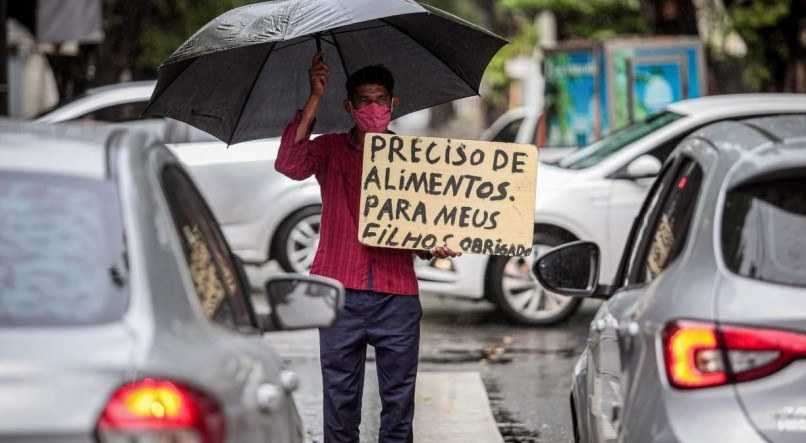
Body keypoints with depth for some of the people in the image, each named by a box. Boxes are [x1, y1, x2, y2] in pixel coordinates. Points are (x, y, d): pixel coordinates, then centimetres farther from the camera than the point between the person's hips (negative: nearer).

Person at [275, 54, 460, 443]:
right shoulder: (331, 151, 7)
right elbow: (289, 165, -14)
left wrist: (433, 247, -8)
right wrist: (315, 98, -16)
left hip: (397, 294, 1)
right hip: (341, 292, -1)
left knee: (399, 403, 3)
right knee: (340, 400, 2)